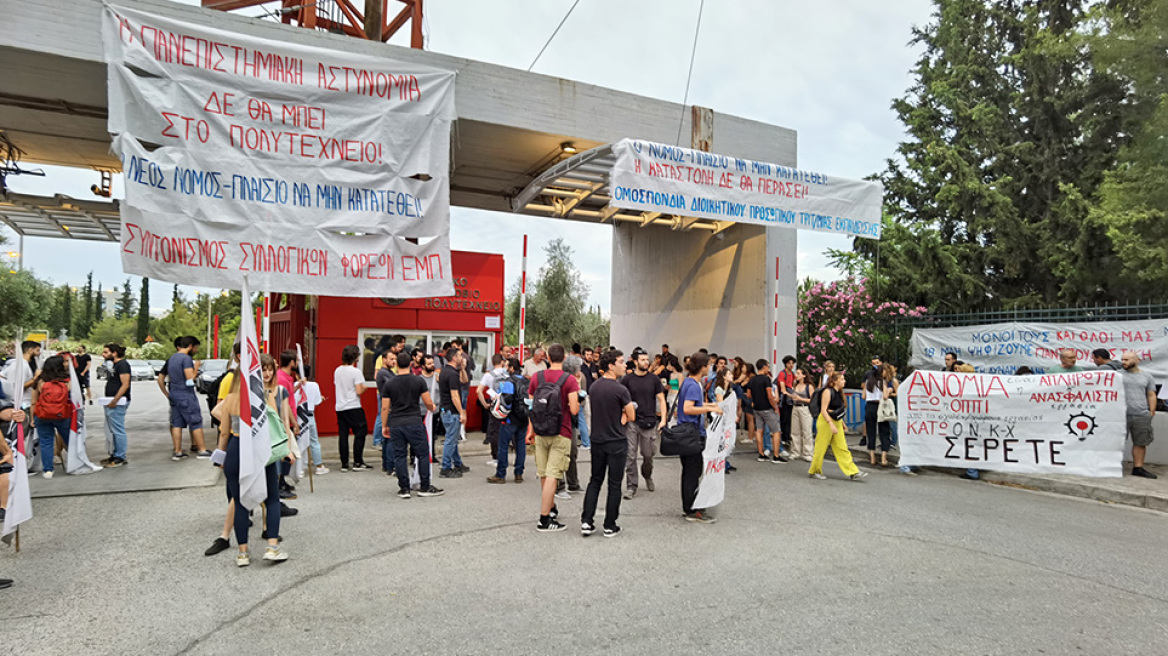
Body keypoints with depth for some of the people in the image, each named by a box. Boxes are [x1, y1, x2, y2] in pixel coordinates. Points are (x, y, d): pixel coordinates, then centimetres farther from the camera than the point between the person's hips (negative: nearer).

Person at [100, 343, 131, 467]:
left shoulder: (122, 364, -12)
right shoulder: (115, 365, 19)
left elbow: (125, 385, -20)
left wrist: (114, 401, -22)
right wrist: (109, 401, 16)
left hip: (118, 403, -11)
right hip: (111, 403, 11)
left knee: (118, 430, -7)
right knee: (113, 430, 15)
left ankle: (120, 458, -3)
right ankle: (115, 455, 23)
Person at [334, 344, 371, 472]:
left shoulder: (337, 371, 7)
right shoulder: (356, 372, -13)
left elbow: (336, 386, 17)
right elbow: (359, 391, -16)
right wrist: (364, 388, 4)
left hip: (340, 408, 6)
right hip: (353, 408, -6)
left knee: (342, 435, 7)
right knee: (359, 433, 5)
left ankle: (344, 464, 10)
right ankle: (357, 463, 5)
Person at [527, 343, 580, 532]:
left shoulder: (537, 377, 2)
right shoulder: (569, 380, -11)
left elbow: (530, 407, 8)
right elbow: (574, 410, -16)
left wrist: (531, 430, 18)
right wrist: (577, 397, 5)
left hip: (541, 434, 5)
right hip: (560, 434, -4)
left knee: (544, 475, 16)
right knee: (552, 476, -2)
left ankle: (551, 508, 35)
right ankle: (544, 520, 0)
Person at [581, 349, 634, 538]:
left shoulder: (594, 386, 4)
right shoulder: (620, 390, -17)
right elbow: (631, 417, -10)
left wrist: (618, 418, 7)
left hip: (597, 441, 6)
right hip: (616, 442, -6)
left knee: (595, 481, 16)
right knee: (614, 485, 5)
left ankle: (586, 522, 12)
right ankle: (610, 526, 13)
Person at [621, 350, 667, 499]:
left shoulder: (654, 379, 5)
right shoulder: (627, 379, 2)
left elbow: (661, 400, 5)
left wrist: (663, 419, -4)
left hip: (650, 422, 1)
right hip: (631, 422, -1)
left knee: (648, 455, 8)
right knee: (631, 455, -1)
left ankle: (647, 476, 37)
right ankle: (631, 486, 8)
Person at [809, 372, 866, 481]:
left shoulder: (839, 393, 12)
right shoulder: (828, 391, -13)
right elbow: (823, 410, -19)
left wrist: (842, 423, 19)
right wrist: (831, 424, -25)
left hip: (837, 423, 8)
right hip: (826, 422, -8)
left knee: (842, 448, 6)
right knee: (821, 448, 1)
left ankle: (853, 473, 6)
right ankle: (814, 471, 14)